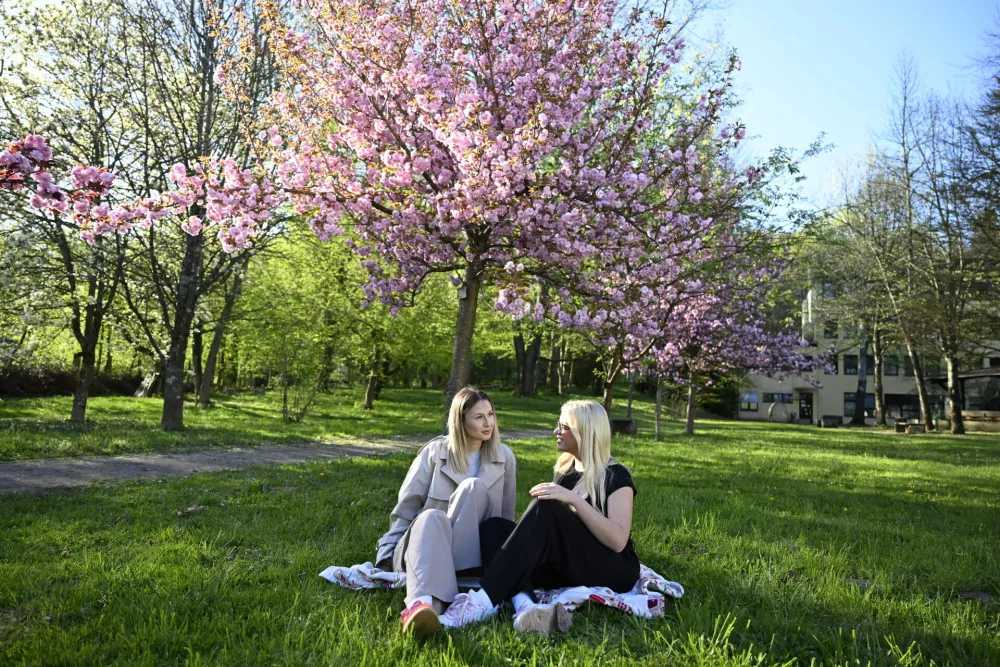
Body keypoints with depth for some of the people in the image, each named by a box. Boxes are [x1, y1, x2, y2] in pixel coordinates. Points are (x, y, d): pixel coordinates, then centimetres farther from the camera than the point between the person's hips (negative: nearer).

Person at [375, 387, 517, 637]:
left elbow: (505, 517, 14)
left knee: (473, 487, -27)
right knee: (431, 518, -39)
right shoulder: (435, 452, 2)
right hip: (429, 539, -1)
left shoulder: (504, 457, 7)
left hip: (469, 552, 1)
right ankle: (422, 603, -65)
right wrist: (388, 557, -4)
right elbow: (406, 507, 2)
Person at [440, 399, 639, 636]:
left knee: (546, 509, -30)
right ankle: (524, 605, -42)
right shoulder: (566, 470, 12)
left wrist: (573, 499, -27)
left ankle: (485, 601, -38)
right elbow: (546, 531, 12)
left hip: (614, 572, -6)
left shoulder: (615, 476, -9)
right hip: (571, 569, 7)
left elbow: (618, 540, -21)